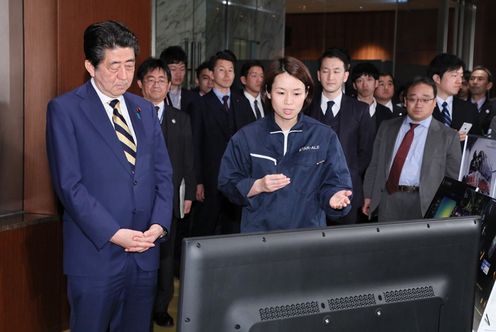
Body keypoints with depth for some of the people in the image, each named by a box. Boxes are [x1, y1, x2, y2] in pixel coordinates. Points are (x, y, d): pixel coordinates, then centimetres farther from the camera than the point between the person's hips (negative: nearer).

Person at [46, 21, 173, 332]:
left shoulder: (145, 110, 12)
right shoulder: (65, 108, -5)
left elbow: (163, 174, 10)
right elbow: (69, 184, -11)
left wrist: (159, 224, -6)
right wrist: (113, 233, -17)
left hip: (144, 253, 5)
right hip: (96, 252, -5)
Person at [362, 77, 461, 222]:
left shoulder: (448, 136, 0)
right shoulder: (387, 127, 9)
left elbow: (453, 179, 2)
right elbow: (375, 165, 11)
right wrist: (369, 195, 6)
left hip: (425, 204, -2)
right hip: (388, 200, 3)